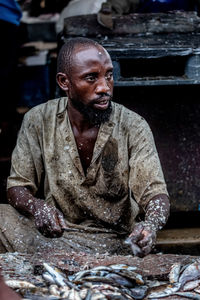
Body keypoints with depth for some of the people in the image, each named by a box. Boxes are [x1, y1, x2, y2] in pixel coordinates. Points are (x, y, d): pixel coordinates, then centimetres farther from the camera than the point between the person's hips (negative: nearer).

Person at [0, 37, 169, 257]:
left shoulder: (133, 127, -8)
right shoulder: (38, 121, -3)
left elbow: (155, 193, -13)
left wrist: (150, 226, -39)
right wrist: (37, 207, -25)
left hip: (113, 241, -2)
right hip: (53, 231, 2)